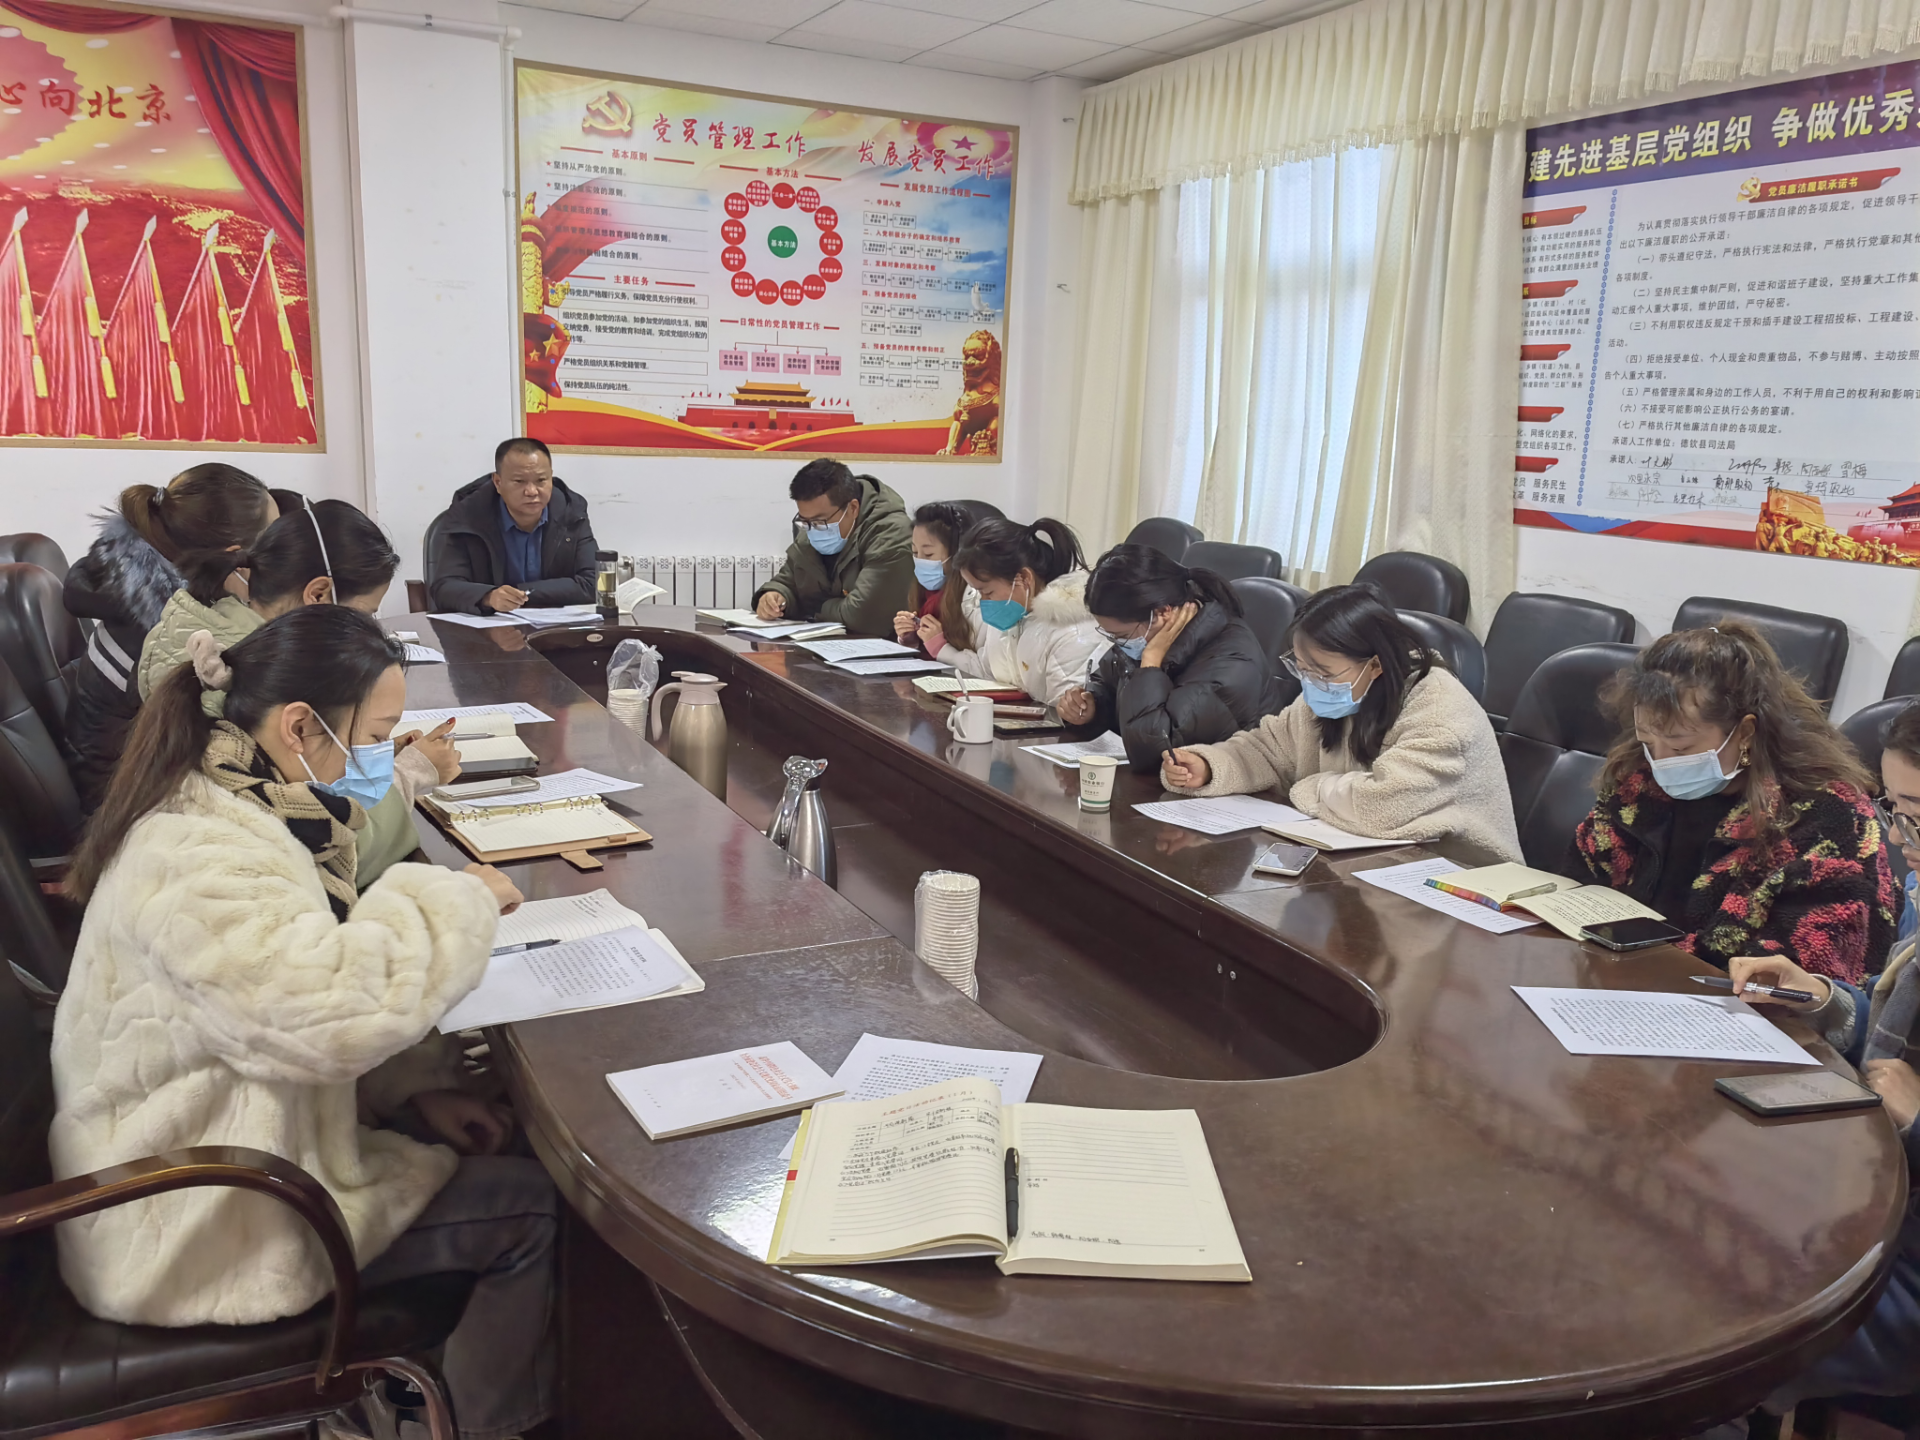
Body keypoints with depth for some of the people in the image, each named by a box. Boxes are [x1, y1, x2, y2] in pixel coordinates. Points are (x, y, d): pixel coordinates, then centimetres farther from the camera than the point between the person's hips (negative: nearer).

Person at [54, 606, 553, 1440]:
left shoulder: (247, 810, 4)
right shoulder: (194, 857, -28)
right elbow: (333, 1006, -40)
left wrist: (418, 1088, 0)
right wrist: (458, 900, -24)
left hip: (240, 1145, 9)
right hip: (201, 1229, -9)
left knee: (505, 1146, 8)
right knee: (534, 1210, -6)